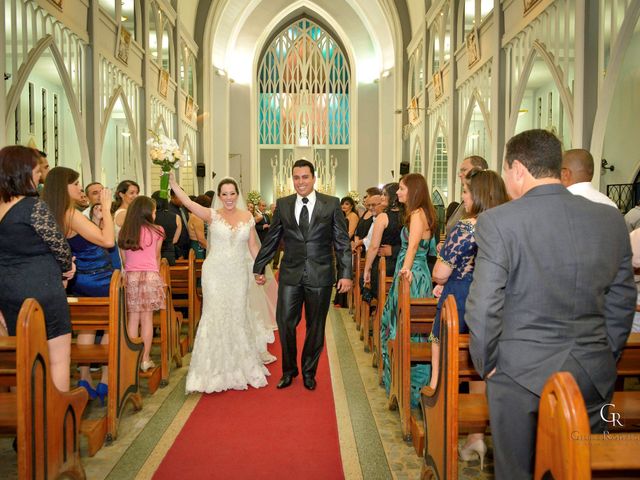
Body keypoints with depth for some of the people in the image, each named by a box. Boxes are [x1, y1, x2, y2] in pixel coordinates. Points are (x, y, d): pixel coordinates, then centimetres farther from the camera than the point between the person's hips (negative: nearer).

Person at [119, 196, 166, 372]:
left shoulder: (124, 232, 8)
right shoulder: (156, 231, 0)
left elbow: (124, 259, 9)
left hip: (130, 277, 3)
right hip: (150, 276, -2)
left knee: (132, 319, 6)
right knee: (147, 319, 2)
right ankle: (145, 359, 7)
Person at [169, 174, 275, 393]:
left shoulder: (247, 216, 4)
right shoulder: (212, 215, -5)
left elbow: (253, 246, 6)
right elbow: (188, 203, -20)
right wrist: (172, 183, -33)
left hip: (239, 274, 3)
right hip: (216, 273, -3)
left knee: (238, 317, 11)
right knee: (216, 317, 1)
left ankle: (241, 366, 29)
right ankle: (218, 370, 15)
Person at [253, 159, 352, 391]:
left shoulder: (332, 204, -1)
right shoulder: (283, 205, 5)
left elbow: (342, 242, -1)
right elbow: (271, 240, 11)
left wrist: (346, 274, -6)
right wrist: (259, 268, 12)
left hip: (320, 275, -1)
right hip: (290, 275, 1)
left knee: (315, 326, 10)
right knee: (285, 323, 2)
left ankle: (309, 371, 29)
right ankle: (289, 370, 24)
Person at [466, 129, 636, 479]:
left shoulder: (497, 221, -14)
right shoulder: (611, 219, 2)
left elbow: (483, 306, -15)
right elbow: (622, 302, 7)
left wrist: (485, 364, -1)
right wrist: (605, 358, 18)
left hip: (522, 373, -4)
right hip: (594, 375, 5)